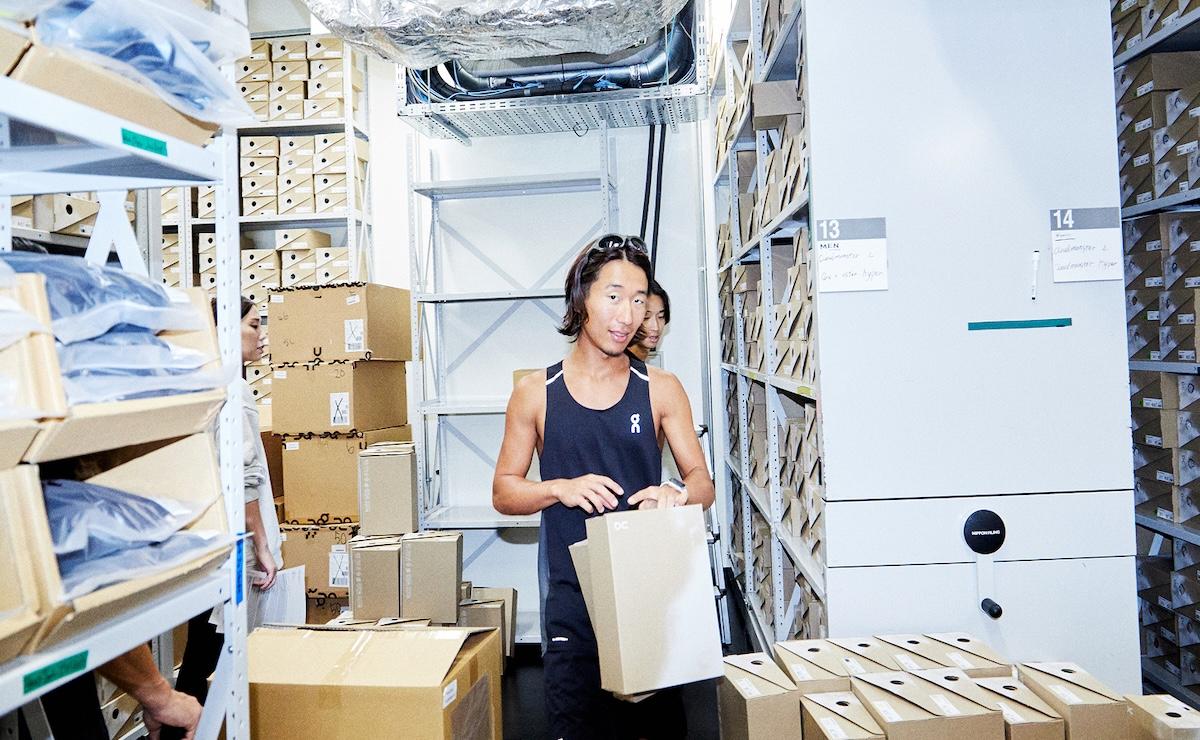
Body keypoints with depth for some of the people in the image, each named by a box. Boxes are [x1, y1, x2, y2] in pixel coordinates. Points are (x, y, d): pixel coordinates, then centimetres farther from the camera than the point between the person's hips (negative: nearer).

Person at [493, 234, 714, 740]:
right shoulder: (535, 394, 0)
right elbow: (503, 493, 3)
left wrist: (678, 495, -21)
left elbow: (702, 482, 2)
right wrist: (561, 489, -16)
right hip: (572, 599, -1)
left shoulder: (662, 389, 1)